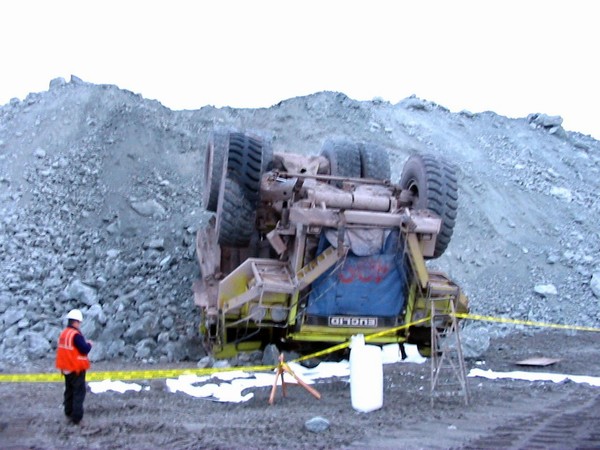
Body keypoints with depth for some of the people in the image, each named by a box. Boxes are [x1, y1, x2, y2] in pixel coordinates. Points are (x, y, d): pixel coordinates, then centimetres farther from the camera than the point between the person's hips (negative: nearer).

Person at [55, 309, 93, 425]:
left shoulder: (63, 333, 6)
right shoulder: (75, 334, -21)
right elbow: (85, 349, -23)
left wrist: (84, 343, 13)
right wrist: (89, 344, -3)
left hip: (66, 368, 9)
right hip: (77, 369, -9)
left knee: (69, 390, 20)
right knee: (79, 392, -3)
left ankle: (69, 412, 30)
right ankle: (76, 416, -4)